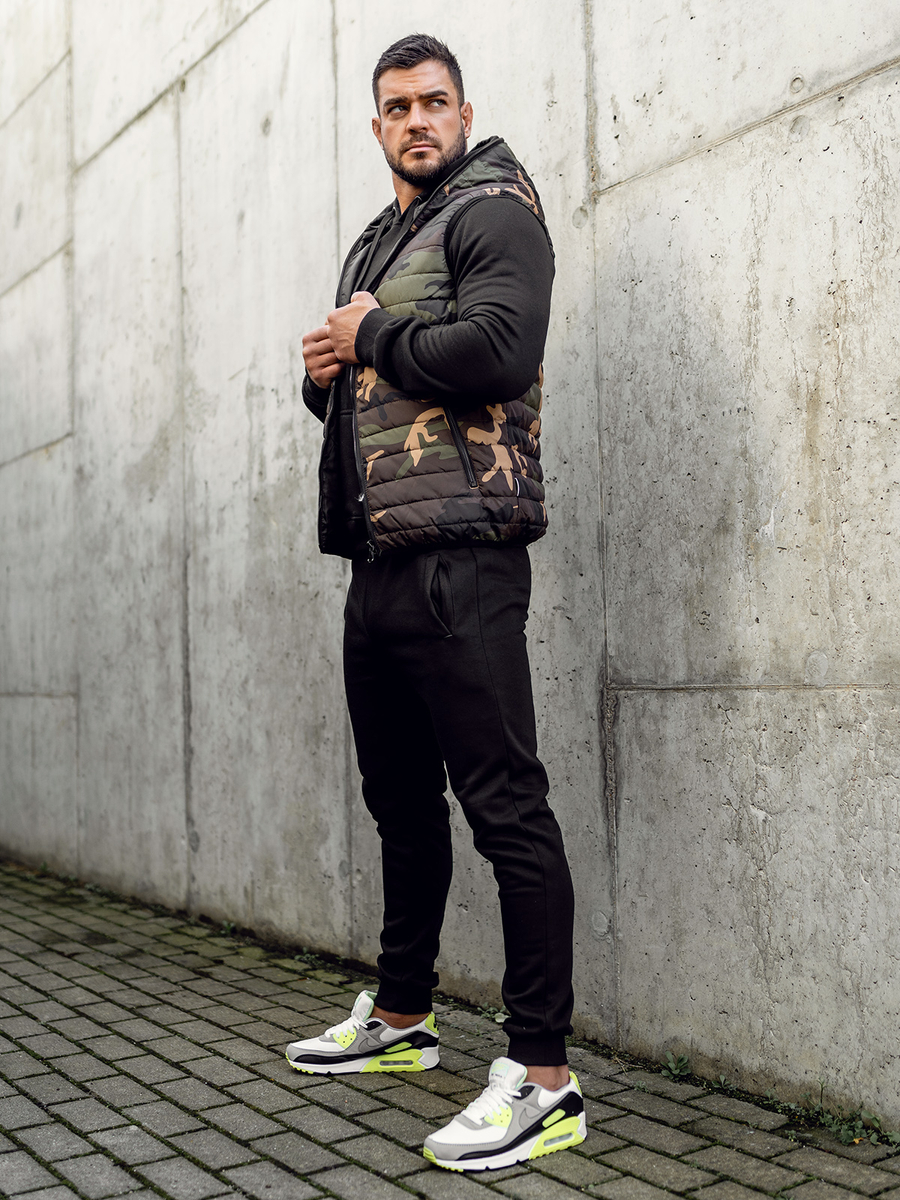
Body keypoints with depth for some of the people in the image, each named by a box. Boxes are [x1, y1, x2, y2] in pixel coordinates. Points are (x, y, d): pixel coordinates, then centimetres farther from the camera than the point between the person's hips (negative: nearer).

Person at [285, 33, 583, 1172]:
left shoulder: (493, 211, -2)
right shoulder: (375, 244, 25)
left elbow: (497, 350, -20)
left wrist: (370, 337, -6)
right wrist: (326, 368, 7)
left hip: (459, 557, -9)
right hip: (378, 562, 9)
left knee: (505, 807, -9)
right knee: (402, 802, 17)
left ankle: (542, 1077, -4)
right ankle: (400, 1016, 31)